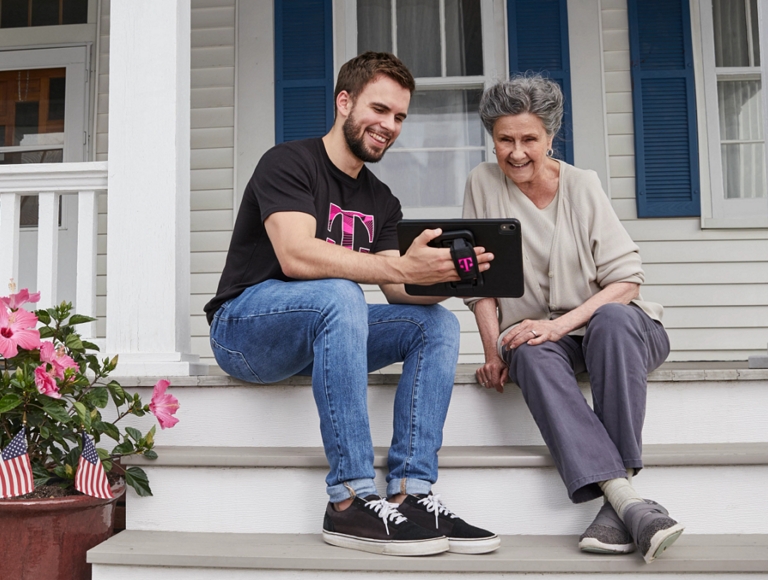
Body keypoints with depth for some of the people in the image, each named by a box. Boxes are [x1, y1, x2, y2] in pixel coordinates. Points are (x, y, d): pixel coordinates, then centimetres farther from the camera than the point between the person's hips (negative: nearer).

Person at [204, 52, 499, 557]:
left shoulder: (382, 201, 13)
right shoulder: (288, 163, -9)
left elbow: (402, 292, 3)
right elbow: (296, 255, -27)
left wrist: (445, 275, -20)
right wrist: (404, 267, -34)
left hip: (323, 334, 7)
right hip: (245, 327, -7)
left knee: (438, 323, -11)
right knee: (338, 294, -36)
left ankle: (410, 494, -21)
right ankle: (352, 500, -34)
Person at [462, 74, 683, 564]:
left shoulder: (582, 185, -1)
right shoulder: (484, 183, 2)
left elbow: (626, 280, -7)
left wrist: (562, 323, -22)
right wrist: (494, 350, -11)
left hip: (615, 325, 0)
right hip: (538, 333, 1)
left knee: (612, 320, -35)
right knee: (530, 355, -35)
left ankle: (617, 501, -37)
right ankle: (628, 500, -45)